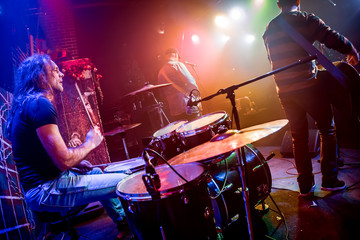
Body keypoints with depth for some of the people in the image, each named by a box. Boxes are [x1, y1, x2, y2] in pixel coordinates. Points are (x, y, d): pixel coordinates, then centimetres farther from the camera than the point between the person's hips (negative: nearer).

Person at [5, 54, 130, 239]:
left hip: (37, 186, 11)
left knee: (98, 172, 28)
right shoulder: (39, 104, -19)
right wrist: (90, 143, -7)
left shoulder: (25, 104, 13)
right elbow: (64, 161, -25)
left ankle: (123, 222, 32)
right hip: (46, 191, -11)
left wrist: (75, 162, 10)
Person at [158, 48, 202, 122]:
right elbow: (191, 82, -14)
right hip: (189, 106, -6)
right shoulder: (178, 65, -5)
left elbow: (163, 93, 20)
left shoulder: (160, 73, 15)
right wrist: (197, 97, -3)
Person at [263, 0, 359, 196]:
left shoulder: (269, 30, 14)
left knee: (299, 137, 12)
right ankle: (329, 180, 12)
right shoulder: (305, 20, -2)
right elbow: (333, 38, -7)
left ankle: (305, 185, 16)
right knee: (327, 130, 10)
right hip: (307, 86, -5)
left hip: (284, 91, 5)